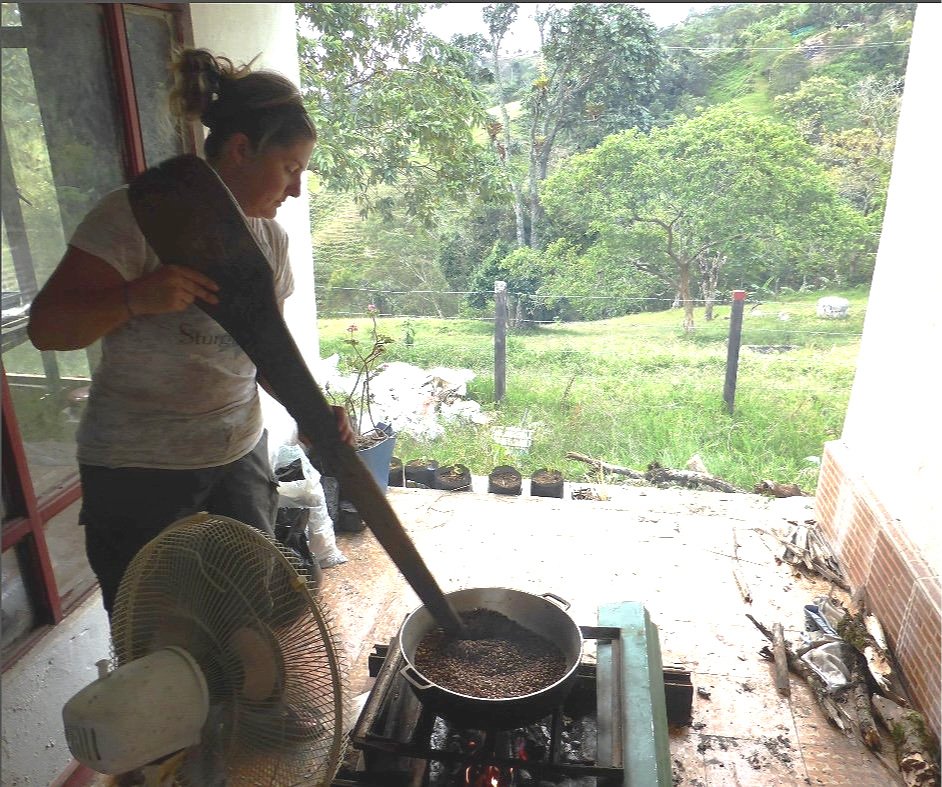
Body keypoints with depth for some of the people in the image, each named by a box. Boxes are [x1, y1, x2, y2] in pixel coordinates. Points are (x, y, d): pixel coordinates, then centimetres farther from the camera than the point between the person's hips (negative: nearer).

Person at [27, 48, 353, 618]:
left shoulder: (270, 237, 4)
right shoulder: (138, 215, -14)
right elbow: (47, 326, -14)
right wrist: (135, 297, -33)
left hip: (240, 455, 5)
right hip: (136, 471, -5)